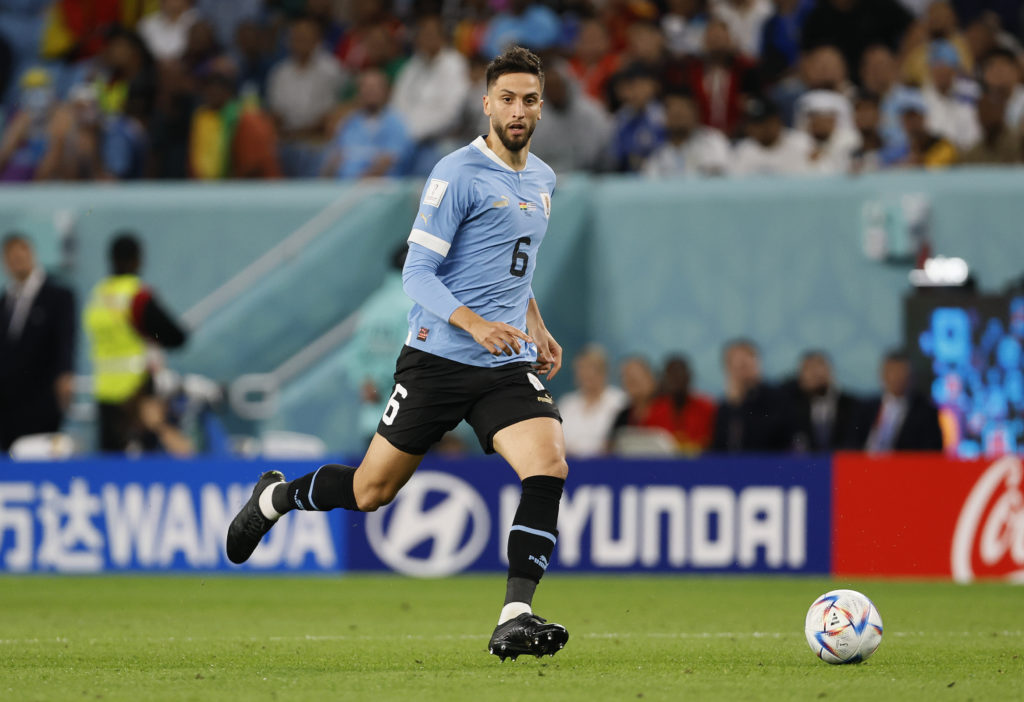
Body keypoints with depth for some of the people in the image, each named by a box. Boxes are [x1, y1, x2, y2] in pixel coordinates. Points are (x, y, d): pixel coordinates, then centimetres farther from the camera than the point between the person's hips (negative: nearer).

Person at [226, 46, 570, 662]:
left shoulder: (542, 180, 14)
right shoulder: (458, 174, -10)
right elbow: (418, 273, -14)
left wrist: (537, 329, 18)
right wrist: (474, 324, -28)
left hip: (509, 364, 5)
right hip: (439, 354, -5)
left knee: (549, 466, -20)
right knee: (372, 491, 3)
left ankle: (515, 619, -21)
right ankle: (277, 497, 35)